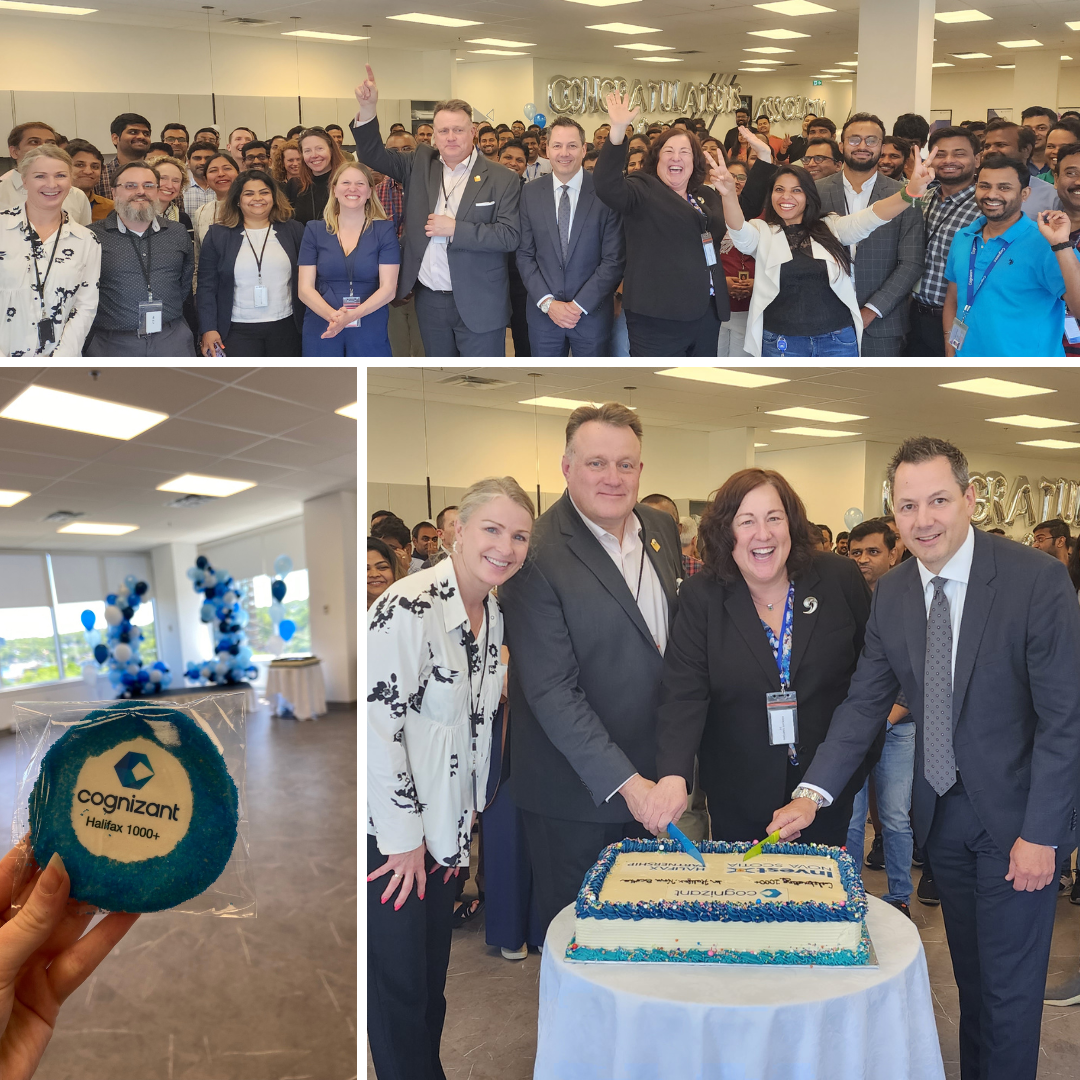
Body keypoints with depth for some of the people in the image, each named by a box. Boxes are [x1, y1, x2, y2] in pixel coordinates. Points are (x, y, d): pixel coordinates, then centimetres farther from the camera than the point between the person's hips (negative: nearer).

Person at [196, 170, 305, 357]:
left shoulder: (294, 231, 8)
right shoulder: (217, 235, 6)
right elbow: (207, 287, 3)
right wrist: (208, 329, -6)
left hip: (285, 328, 1)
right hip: (238, 332, -1)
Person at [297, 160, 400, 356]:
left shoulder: (384, 230, 2)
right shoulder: (314, 230, 6)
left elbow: (388, 288, -5)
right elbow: (305, 288, 1)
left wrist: (351, 316, -21)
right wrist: (332, 315, -19)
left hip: (370, 331, -1)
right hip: (321, 331, 1)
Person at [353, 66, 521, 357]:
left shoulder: (502, 179, -7)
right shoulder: (421, 164, 7)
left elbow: (509, 236, -14)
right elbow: (373, 155, 4)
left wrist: (455, 229, -18)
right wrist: (367, 110, -12)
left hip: (478, 305, -4)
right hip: (430, 301, 5)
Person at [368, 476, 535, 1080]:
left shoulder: (494, 616, 6)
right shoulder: (409, 606, -21)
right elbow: (378, 723, -21)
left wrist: (465, 817, 14)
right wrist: (405, 836, -15)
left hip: (444, 828, 8)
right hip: (390, 833, -7)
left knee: (433, 979, 17)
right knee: (399, 983, 3)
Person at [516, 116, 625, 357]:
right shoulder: (530, 193, 2)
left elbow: (614, 260, -7)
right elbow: (524, 254, 2)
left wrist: (579, 305, -12)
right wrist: (547, 303, -9)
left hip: (592, 313, -2)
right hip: (543, 313, 2)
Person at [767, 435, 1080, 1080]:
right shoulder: (891, 594, 0)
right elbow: (865, 702, 1)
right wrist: (814, 792, -10)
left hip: (1015, 811, -4)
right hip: (940, 809, 5)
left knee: (1010, 985, 5)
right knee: (970, 974, 18)